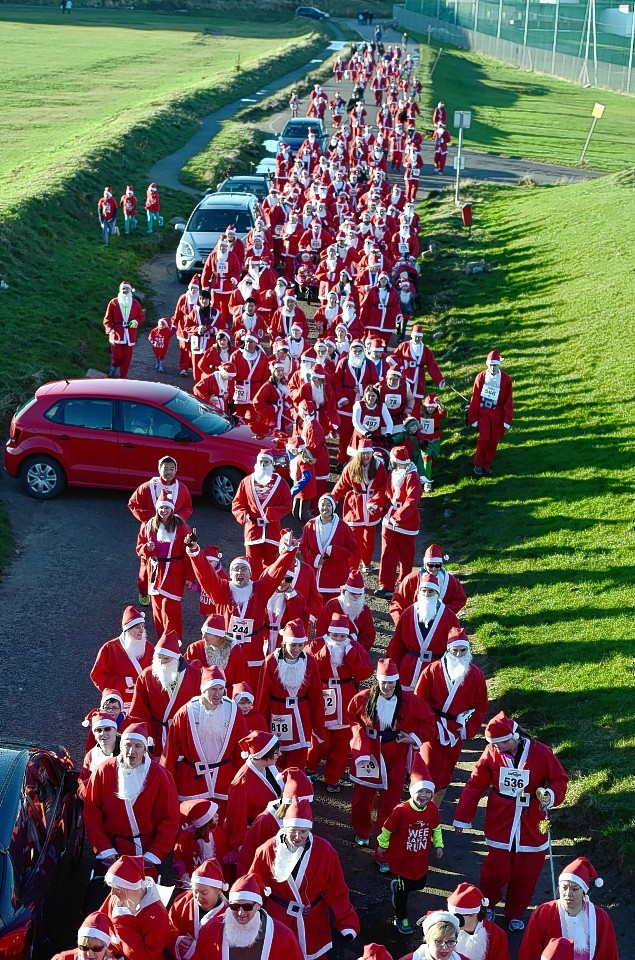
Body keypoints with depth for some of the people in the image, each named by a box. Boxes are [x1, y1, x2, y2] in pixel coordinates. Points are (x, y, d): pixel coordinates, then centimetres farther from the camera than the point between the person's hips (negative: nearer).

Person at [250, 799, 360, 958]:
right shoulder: (268, 851, -14)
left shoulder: (324, 851, -15)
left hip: (313, 926, 0)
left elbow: (337, 892, -9)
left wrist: (347, 923, -13)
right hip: (277, 922, 0)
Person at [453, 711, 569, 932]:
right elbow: (475, 785, 1)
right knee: (495, 872, -1)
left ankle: (515, 914, 33)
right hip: (500, 826, 0)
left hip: (531, 828, 0)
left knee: (525, 875, 9)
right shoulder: (492, 753, -6)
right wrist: (462, 818, 4)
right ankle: (486, 906, 29)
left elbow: (560, 779, 1)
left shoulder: (541, 753, -10)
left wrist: (551, 794, -21)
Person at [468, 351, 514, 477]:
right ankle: (478, 465, 7)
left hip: (498, 413, 1)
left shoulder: (506, 379, -7)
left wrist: (507, 420, -3)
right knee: (484, 438, -10)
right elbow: (475, 399, -2)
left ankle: (487, 465, 21)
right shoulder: (481, 377, -7)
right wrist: (473, 419, -1)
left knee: (494, 440, 6)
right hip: (483, 412, -1)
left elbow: (509, 401, -2)